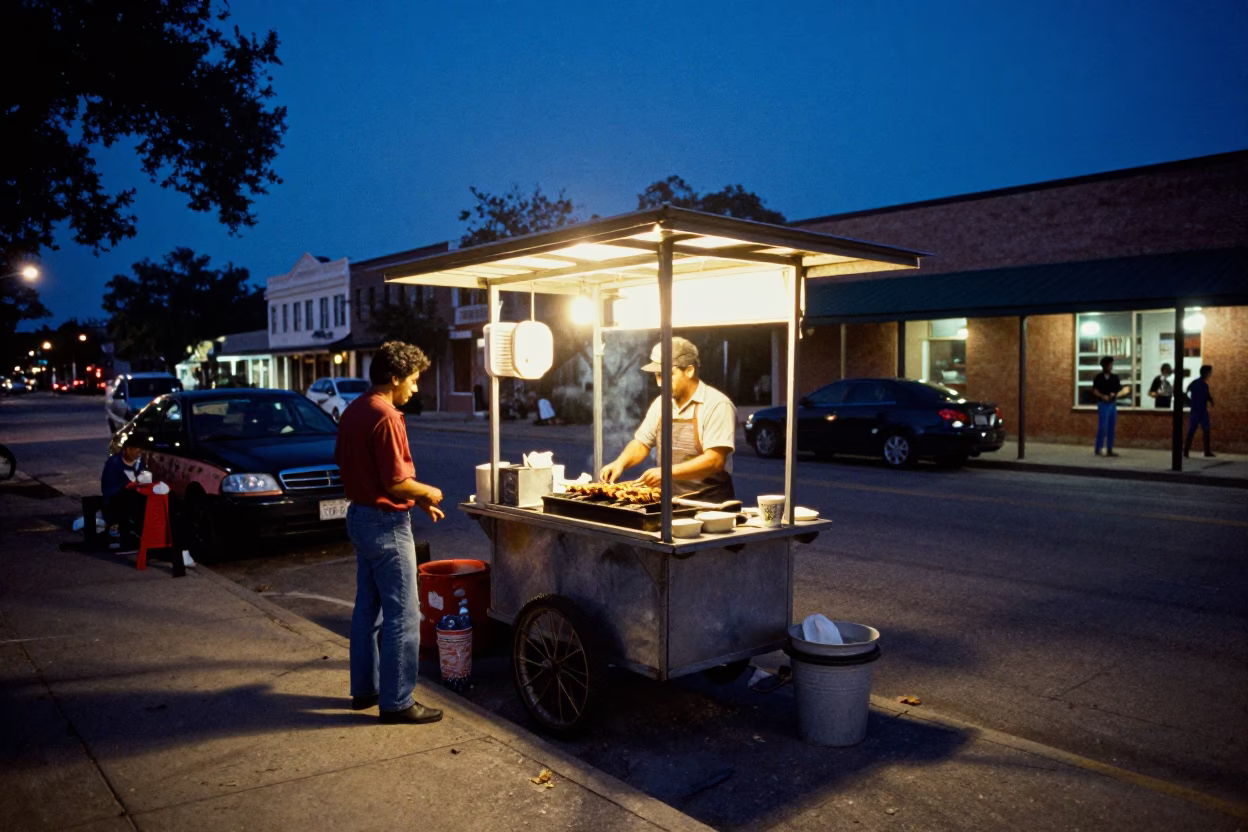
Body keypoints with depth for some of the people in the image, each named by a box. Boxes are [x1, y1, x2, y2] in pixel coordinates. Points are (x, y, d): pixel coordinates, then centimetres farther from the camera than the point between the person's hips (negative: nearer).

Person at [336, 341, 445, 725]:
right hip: (386, 524, -10)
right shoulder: (385, 416, -21)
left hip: (360, 516, 10)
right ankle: (397, 701, 6)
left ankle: (364, 688, 29)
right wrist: (428, 493, -3)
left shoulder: (353, 411, 9)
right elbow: (396, 483, -24)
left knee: (368, 607, 18)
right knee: (403, 616, -1)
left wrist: (415, 501, 13)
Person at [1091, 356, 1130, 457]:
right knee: (1102, 427, -7)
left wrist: (1114, 394, -12)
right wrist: (1103, 396, -23)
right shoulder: (1099, 377, -5)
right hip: (1103, 404, -5)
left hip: (1113, 404, 5)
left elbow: (1119, 390, 9)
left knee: (1111, 428, 6)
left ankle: (1109, 450, 12)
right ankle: (1098, 449, -1)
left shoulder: (1114, 378, 9)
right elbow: (1094, 390, -9)